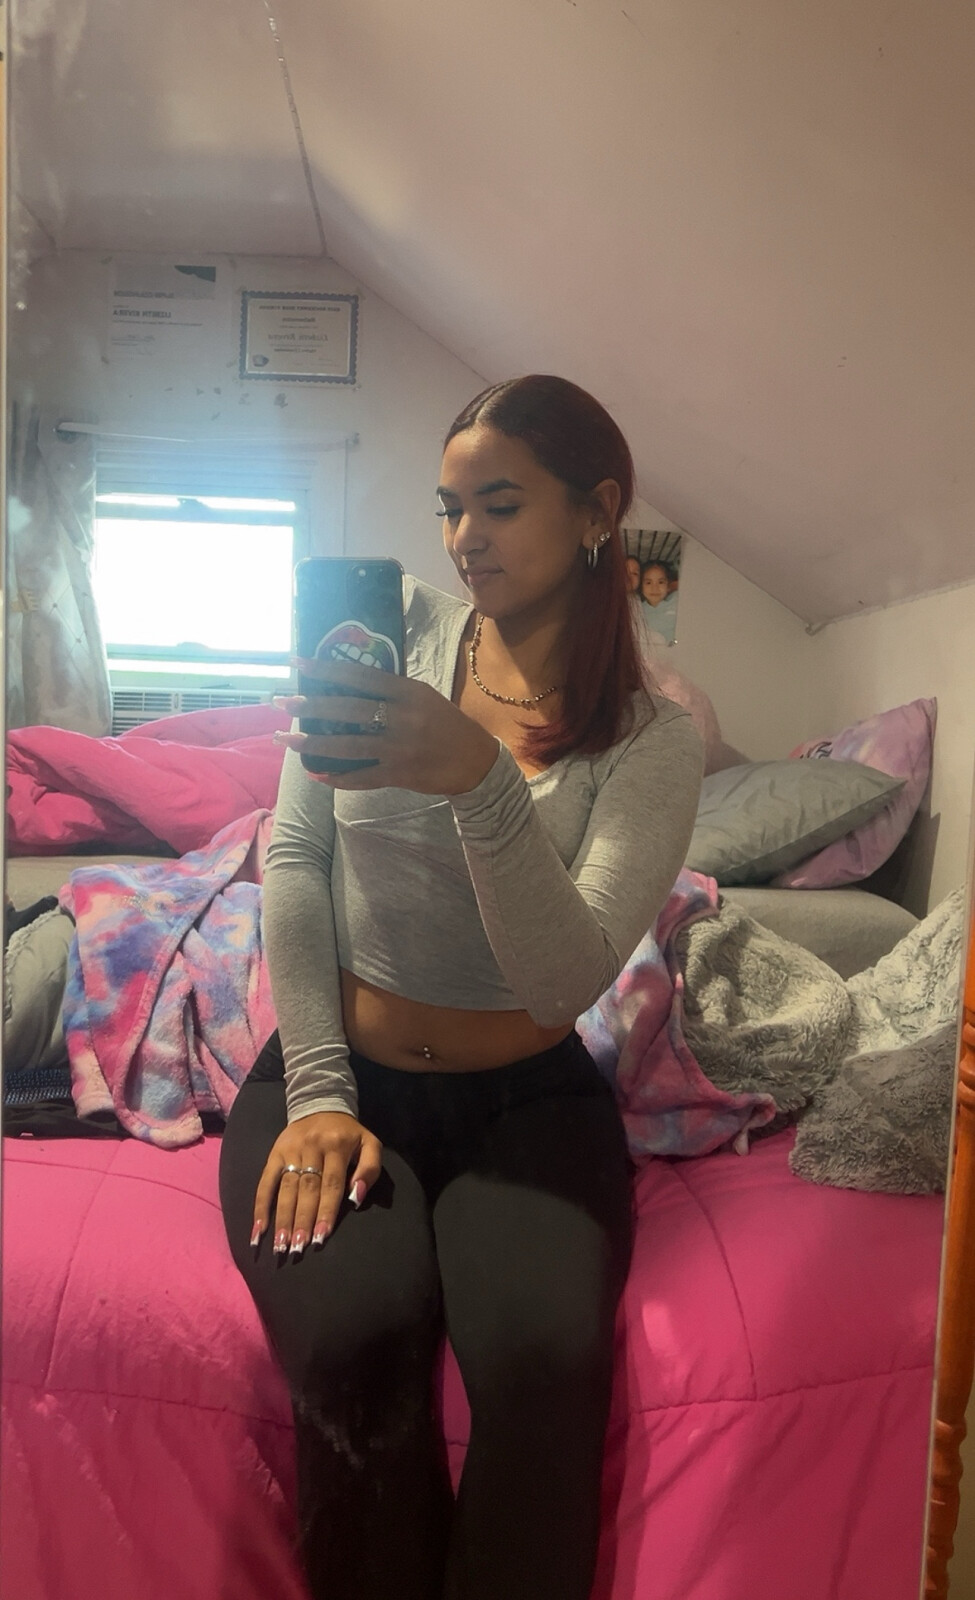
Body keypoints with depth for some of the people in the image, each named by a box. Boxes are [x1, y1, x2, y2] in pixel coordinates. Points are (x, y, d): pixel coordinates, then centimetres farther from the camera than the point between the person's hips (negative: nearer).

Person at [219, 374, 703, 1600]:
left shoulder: (653, 738, -5)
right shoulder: (391, 632, 0)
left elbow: (567, 981, -16)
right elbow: (295, 861, -3)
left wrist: (481, 783, -33)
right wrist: (318, 1092, -10)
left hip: (526, 1097, 0)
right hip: (341, 1071, 1)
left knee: (545, 1357, -26)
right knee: (353, 1339, -25)